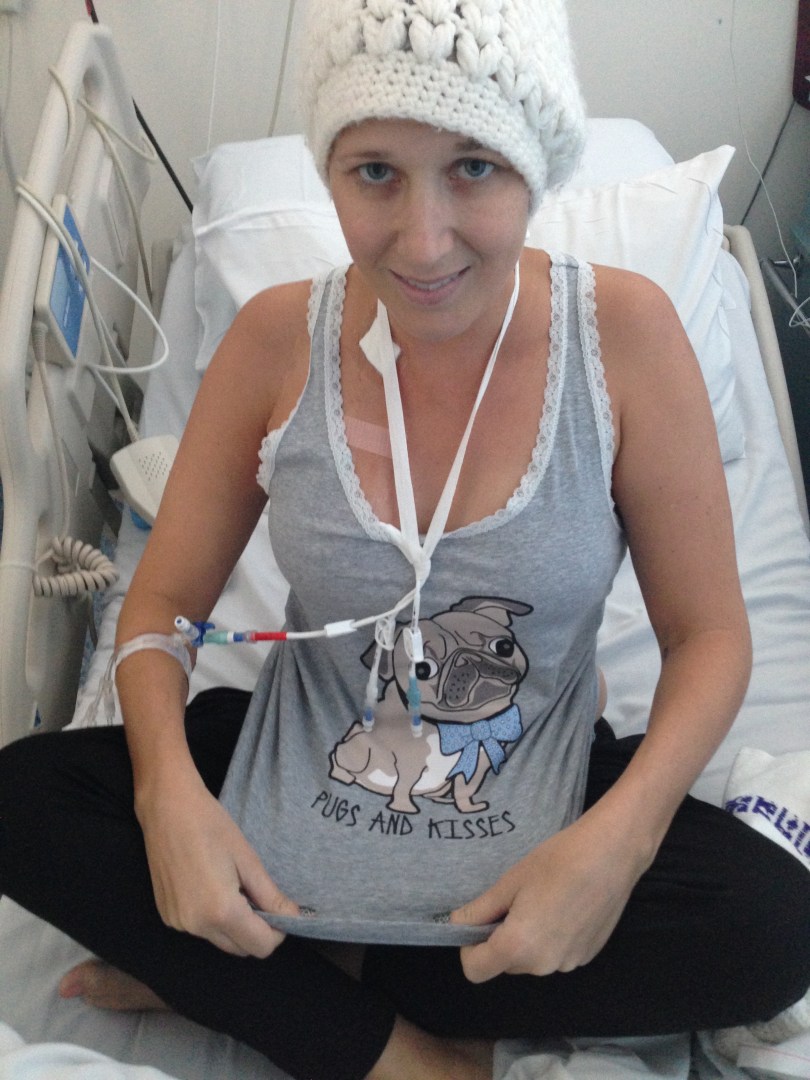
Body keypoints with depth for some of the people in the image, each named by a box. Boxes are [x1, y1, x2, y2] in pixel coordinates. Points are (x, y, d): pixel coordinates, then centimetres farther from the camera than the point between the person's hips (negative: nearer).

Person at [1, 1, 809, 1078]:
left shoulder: (623, 333, -15)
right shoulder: (276, 342, -11)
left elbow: (709, 637, -10)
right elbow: (162, 603, -3)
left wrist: (614, 841, -26)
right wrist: (169, 789, -22)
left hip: (533, 800, 0)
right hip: (297, 774, 1)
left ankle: (245, 980, -13)